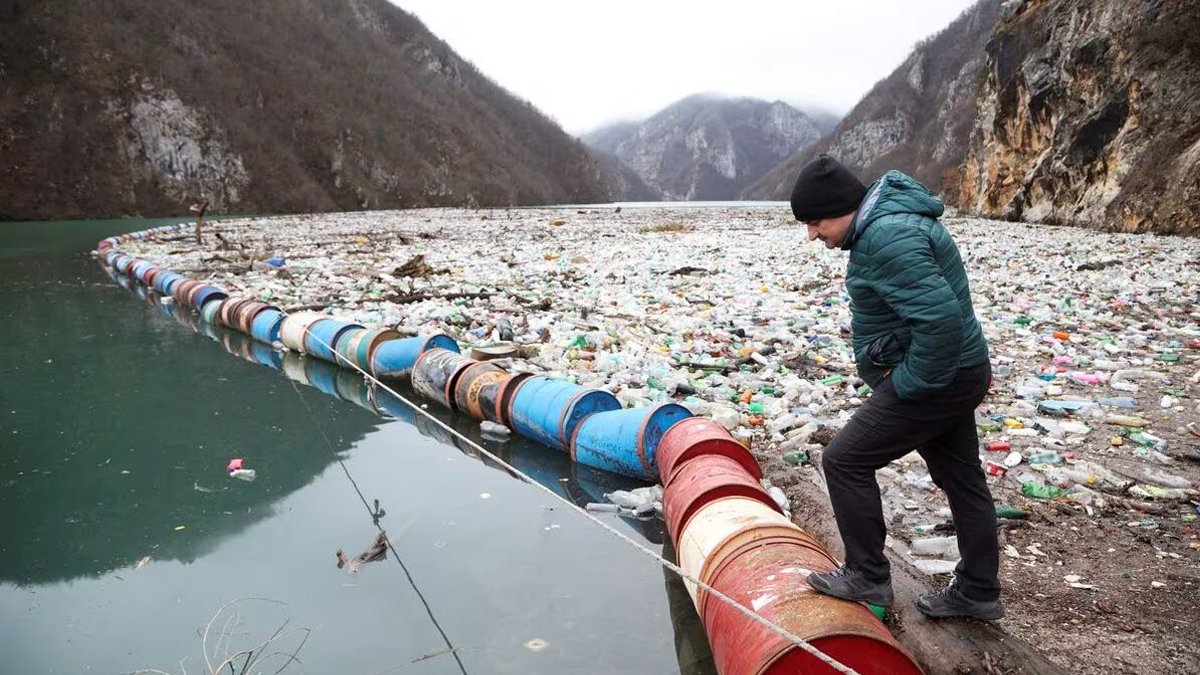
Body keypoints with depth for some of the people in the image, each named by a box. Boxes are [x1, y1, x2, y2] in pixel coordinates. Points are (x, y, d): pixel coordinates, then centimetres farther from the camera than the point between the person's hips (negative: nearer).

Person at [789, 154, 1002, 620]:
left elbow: (941, 318, -33)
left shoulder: (887, 237, -25)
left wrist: (909, 381, -20)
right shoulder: (882, 222, 9)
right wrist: (893, 370, 12)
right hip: (954, 374, 11)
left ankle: (867, 578, 9)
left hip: (936, 380, -11)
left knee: (845, 460, -4)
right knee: (961, 478, 18)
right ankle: (978, 592, 33)